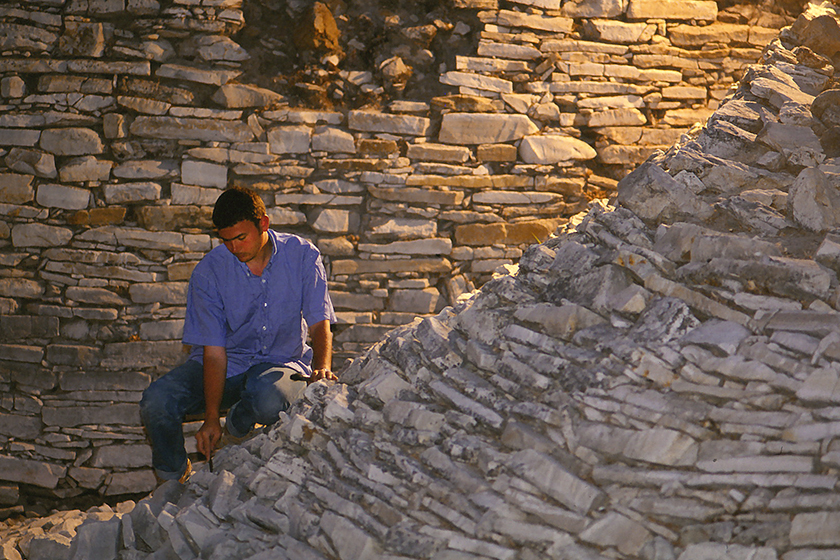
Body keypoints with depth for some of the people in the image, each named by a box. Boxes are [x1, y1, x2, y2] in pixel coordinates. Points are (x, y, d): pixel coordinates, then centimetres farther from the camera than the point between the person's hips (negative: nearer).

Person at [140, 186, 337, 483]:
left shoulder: (302, 255, -9)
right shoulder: (209, 272, -12)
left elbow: (319, 322, -8)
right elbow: (214, 350, -14)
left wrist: (322, 368, -30)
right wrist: (211, 419, -22)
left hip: (279, 361, -1)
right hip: (227, 364, 1)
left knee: (270, 402, -39)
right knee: (155, 402, -25)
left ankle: (239, 422, 1)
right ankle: (173, 478, 6)